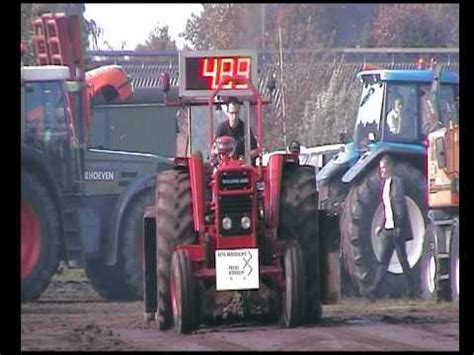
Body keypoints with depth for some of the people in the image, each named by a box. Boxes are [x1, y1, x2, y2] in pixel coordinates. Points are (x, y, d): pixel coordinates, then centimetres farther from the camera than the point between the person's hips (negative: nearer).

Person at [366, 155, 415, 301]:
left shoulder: (396, 182, -11)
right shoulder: (385, 183, 15)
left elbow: (400, 205, -16)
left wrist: (399, 226, -20)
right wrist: (381, 226, 17)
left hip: (397, 228, -8)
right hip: (387, 229, 8)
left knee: (403, 260, -1)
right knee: (383, 260, 2)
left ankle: (411, 292, 8)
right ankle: (374, 290, -4)